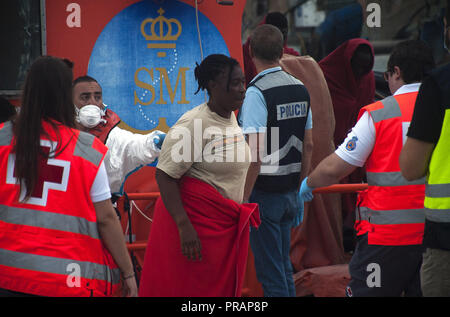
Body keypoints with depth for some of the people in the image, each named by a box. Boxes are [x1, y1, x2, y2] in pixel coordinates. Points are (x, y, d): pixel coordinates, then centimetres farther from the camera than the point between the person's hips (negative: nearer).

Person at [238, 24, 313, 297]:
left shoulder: (256, 92, -16)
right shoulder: (301, 89, 7)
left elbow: (256, 154, -22)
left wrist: (243, 200, -16)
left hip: (265, 192, -7)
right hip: (290, 191, 7)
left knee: (271, 273, -2)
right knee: (285, 267, 18)